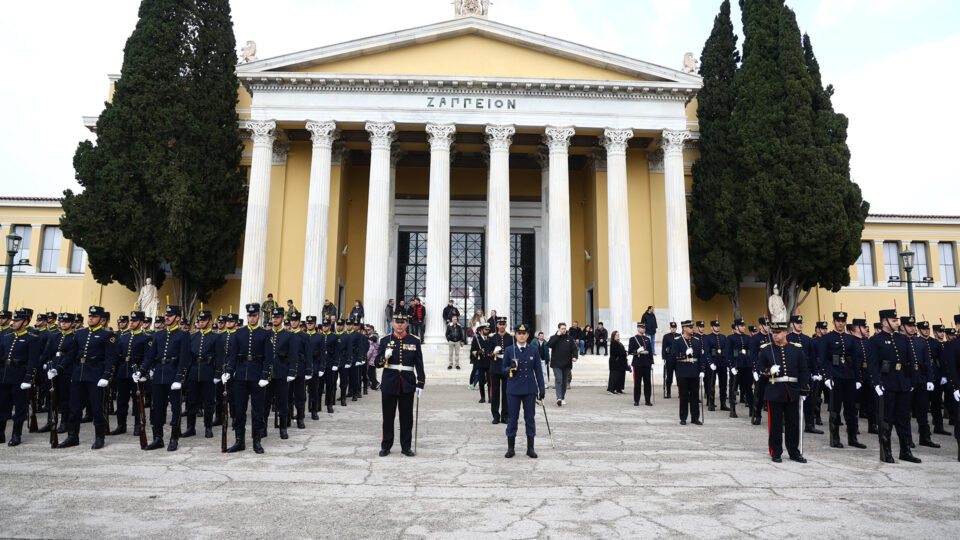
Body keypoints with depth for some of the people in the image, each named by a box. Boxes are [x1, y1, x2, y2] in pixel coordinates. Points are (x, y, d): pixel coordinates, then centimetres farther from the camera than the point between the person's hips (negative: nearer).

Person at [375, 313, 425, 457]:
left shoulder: (414, 341, 4)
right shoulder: (385, 340, 4)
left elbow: (419, 364, 4)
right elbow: (378, 363, 3)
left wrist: (420, 383, -2)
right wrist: (385, 357, -19)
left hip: (407, 385, 0)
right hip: (389, 384, 0)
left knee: (407, 418, 6)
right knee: (388, 417, 6)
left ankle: (406, 447, 19)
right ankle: (386, 446, 20)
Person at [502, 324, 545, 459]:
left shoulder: (534, 350, 3)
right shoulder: (509, 350, 1)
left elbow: (538, 370, 6)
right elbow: (504, 369, 5)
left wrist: (542, 389, 2)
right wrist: (511, 368, -18)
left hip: (529, 390, 1)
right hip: (513, 389, -1)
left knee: (530, 418, 5)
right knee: (512, 418, 4)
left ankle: (530, 448, 16)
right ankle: (510, 448, 15)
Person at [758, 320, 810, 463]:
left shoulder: (797, 348, 6)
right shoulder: (765, 349, 2)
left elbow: (803, 371, 7)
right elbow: (759, 368, 5)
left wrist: (804, 390, 2)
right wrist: (769, 371, -16)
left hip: (792, 392, 2)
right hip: (774, 391, -2)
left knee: (793, 423, 9)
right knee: (775, 424, 3)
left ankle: (794, 452, 23)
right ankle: (775, 453, 14)